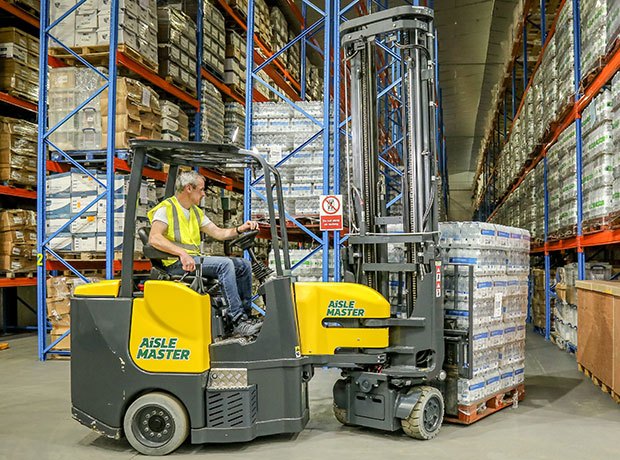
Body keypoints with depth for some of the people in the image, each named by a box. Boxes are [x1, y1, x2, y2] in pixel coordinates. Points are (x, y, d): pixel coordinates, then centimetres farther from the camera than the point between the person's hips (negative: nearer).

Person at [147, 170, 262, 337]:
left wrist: (240, 229, 1)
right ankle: (238, 321, -27)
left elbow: (219, 233, 20)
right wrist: (182, 253, -31)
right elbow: (154, 238, -20)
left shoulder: (196, 212, 22)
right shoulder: (166, 208, -4)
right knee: (224, 264, -27)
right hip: (176, 264, -9)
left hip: (195, 259, 9)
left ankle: (245, 315, 1)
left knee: (243, 265, -2)